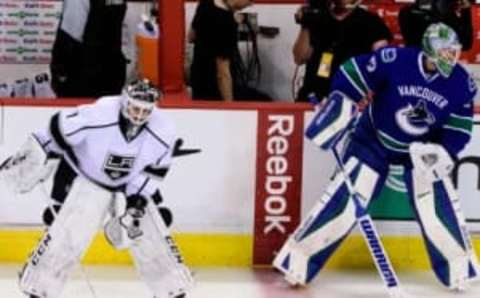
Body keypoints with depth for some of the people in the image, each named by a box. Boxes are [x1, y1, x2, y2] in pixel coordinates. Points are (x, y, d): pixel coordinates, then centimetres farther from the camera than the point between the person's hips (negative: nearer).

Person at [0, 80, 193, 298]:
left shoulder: (164, 130, -22)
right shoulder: (96, 115, -33)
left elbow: (155, 169, -7)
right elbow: (57, 132, -20)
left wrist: (138, 198, -15)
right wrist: (28, 162, -13)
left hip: (134, 185, 3)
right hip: (88, 181, -3)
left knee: (154, 238, -2)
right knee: (66, 235, -12)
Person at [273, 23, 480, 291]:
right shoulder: (395, 60, -28)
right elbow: (352, 74, -18)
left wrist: (442, 153, -24)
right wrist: (339, 109, -22)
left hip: (423, 149, 3)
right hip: (373, 141, -3)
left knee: (439, 207, -7)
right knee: (345, 201, -9)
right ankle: (298, 260, -2)